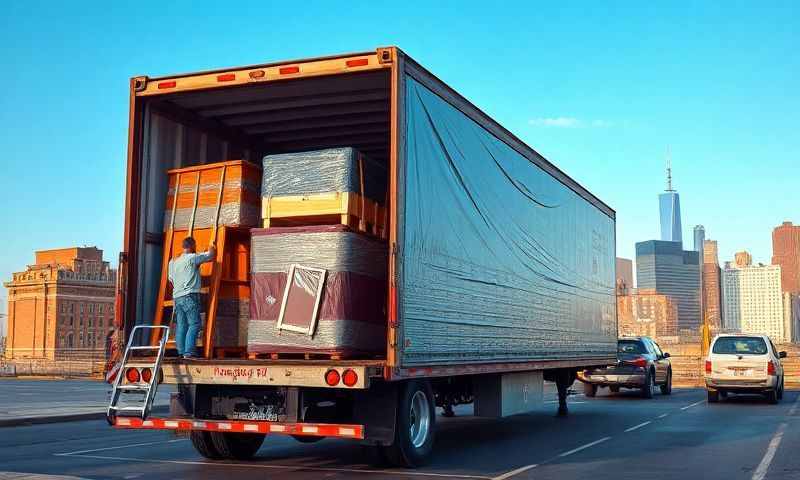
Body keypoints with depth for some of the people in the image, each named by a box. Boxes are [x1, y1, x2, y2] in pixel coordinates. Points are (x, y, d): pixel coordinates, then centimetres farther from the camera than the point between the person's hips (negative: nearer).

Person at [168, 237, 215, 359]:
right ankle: (189, 352, -18)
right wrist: (211, 246, 24)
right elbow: (211, 254, 3)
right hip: (189, 296, -8)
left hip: (177, 297, 8)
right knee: (194, 324, -9)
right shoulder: (193, 258, -4)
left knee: (181, 325, 5)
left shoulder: (174, 261, 18)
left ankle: (181, 352, 2)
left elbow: (171, 280, 23)